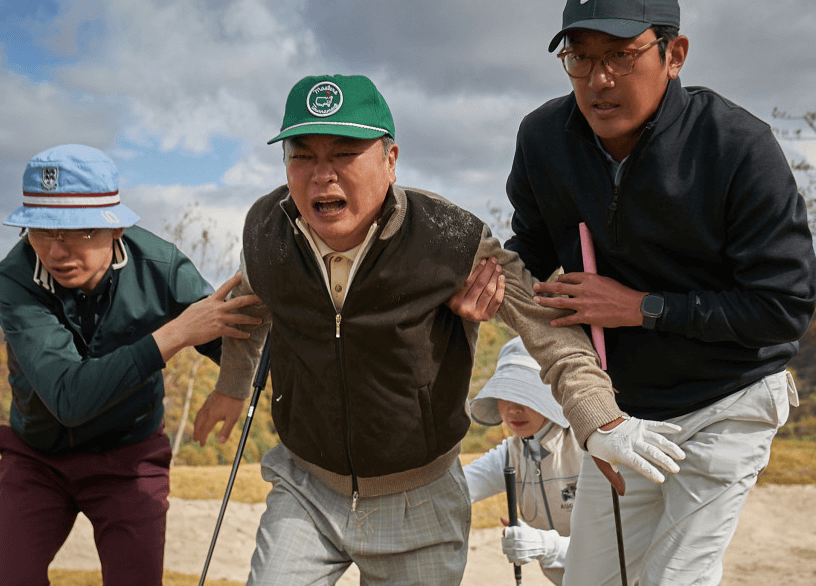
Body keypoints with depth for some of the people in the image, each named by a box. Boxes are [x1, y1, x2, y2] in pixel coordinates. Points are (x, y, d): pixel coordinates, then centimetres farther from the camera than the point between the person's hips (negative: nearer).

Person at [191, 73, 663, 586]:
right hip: (306, 488, 2)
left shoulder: (454, 241, -21)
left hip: (418, 499, -2)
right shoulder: (265, 228, -9)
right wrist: (232, 387, 28)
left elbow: (551, 326, -13)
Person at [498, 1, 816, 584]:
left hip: (727, 405, -5)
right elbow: (534, 246, 8)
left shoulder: (741, 147, -24)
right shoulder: (543, 138, -9)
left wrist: (642, 307, -26)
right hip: (617, 409, 5)